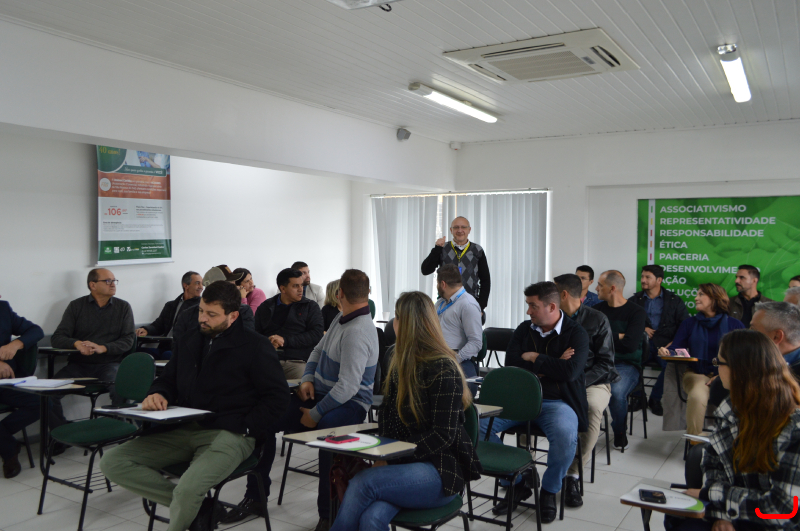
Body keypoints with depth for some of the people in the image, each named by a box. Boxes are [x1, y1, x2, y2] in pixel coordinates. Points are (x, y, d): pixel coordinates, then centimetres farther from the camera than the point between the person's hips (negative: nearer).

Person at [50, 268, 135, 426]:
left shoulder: (123, 307, 10)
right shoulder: (76, 306, 11)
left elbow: (128, 340, 0)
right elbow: (57, 338, 3)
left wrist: (103, 348, -18)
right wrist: (76, 343, -19)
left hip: (109, 364, -2)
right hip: (78, 364, 2)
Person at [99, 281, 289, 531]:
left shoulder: (256, 346, -3)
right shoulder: (191, 340, 16)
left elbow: (278, 397, -5)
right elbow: (168, 379, 26)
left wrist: (245, 428, -14)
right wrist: (157, 394, 3)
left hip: (227, 434, -7)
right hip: (182, 430, 7)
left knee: (188, 488, -35)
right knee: (112, 462, -9)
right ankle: (199, 507, -7)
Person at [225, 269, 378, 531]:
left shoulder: (357, 332, -22)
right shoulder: (341, 319, 9)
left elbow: (347, 388, -26)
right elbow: (318, 350, 22)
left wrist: (315, 414, -19)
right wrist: (307, 379, 4)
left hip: (349, 404, -10)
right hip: (319, 393, 10)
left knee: (326, 429, -41)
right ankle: (254, 497, 7)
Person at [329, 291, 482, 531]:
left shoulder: (444, 369, -11)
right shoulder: (401, 363, 14)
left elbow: (443, 436, -15)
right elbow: (387, 420, 16)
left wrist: (393, 458, -19)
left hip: (440, 471, -5)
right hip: (401, 465, 6)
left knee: (362, 482, -28)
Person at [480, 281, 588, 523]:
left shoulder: (576, 333, -2)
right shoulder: (524, 329, 9)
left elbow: (569, 371, -19)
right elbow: (510, 365, -3)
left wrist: (534, 358, -8)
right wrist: (551, 365, -9)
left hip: (558, 401, -4)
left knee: (565, 436, -37)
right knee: (479, 423, -19)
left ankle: (549, 490, -4)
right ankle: (516, 484, 0)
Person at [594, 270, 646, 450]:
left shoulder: (636, 312, -1)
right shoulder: (598, 309, 13)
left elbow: (630, 344, -14)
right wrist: (618, 337, -8)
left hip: (626, 364, -3)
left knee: (616, 392, -34)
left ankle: (620, 432, -3)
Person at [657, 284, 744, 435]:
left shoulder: (735, 325, 7)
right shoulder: (689, 323, 12)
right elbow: (675, 348, 4)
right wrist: (666, 352, -21)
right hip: (696, 373, 1)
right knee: (697, 396, -32)